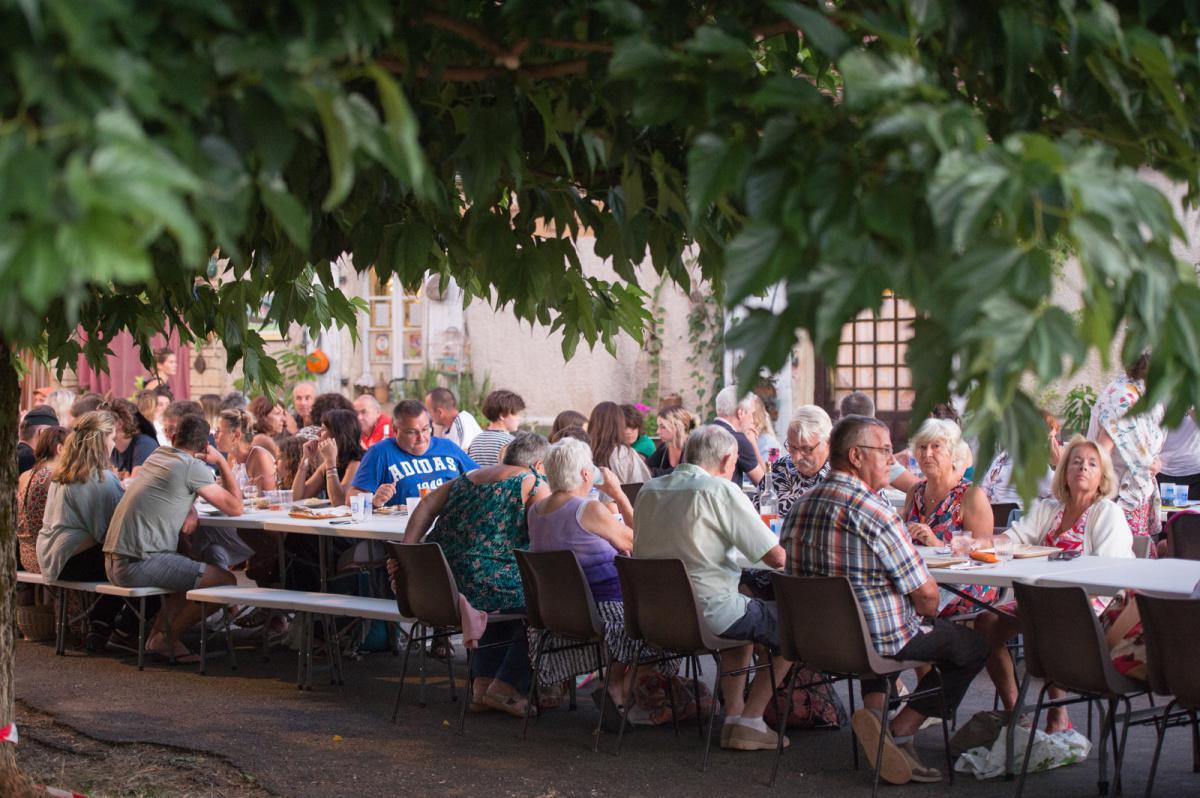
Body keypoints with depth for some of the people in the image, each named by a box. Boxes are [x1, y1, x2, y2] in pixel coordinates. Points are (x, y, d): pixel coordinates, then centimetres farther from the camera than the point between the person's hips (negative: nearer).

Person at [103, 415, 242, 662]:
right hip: (139, 564, -9)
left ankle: (160, 632, 16)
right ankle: (166, 639, 6)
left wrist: (190, 510, 6)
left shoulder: (158, 454, 15)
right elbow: (235, 507, -5)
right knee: (226, 581, -6)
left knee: (197, 572, 26)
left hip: (114, 562, 9)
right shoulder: (194, 467, -9)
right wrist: (221, 462, 4)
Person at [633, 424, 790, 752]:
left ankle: (733, 712, 27)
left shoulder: (649, 490, 8)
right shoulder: (722, 491, -13)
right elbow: (775, 556, -15)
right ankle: (750, 720, 6)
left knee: (745, 613, 32)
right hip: (708, 612, -8)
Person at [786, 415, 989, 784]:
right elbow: (925, 591, -18)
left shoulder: (800, 506, 2)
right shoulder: (874, 511, -20)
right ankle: (900, 733, 6)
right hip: (879, 639, -7)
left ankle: (873, 709, 16)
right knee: (973, 646, 13)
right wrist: (927, 616, 7)